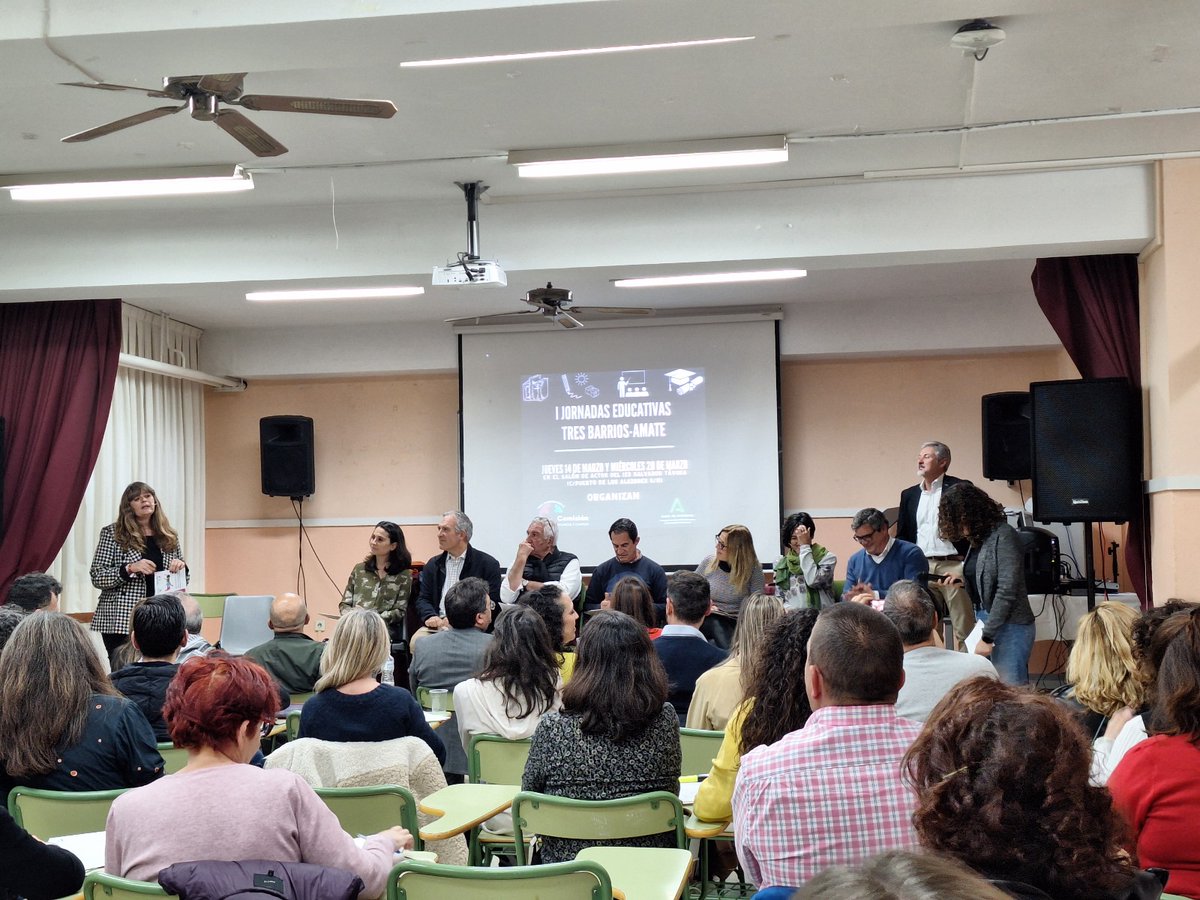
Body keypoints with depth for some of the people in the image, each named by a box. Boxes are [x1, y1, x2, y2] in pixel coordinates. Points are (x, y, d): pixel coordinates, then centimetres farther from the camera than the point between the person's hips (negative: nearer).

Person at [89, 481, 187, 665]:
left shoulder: (169, 537, 12)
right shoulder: (112, 533, 3)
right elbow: (97, 578, -3)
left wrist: (181, 567, -3)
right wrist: (129, 569, -17)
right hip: (122, 620, -3)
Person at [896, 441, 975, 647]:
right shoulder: (909, 495, 15)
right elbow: (902, 535, 18)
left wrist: (967, 567, -12)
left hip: (953, 566, -5)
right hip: (921, 569, 5)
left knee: (964, 630, -3)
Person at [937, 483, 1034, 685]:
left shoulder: (1003, 536, -12)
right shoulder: (978, 538, 10)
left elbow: (1006, 591, -16)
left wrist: (987, 637, -16)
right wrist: (964, 582, 4)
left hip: (1009, 625, -7)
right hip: (984, 621, 7)